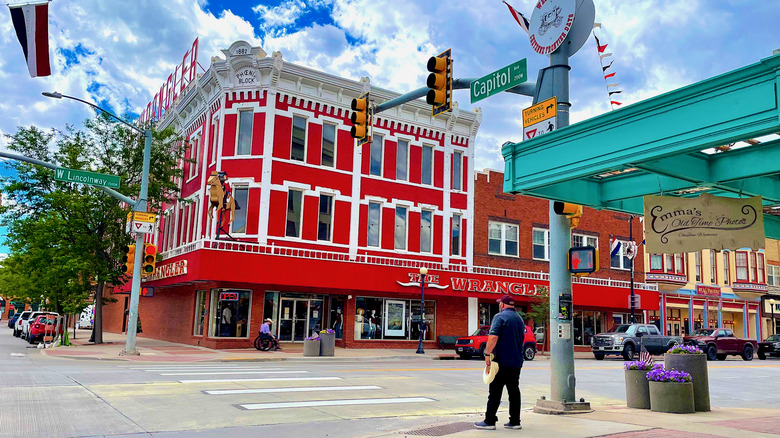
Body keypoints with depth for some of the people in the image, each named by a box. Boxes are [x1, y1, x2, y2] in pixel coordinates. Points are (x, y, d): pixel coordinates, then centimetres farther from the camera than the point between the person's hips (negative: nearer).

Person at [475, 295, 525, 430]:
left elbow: (493, 337, -20)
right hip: (517, 362, 7)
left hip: (502, 362, -7)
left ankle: (489, 421, 0)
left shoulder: (500, 316, -10)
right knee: (514, 391, 10)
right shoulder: (520, 318, 15)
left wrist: (487, 354, -17)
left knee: (495, 391, -3)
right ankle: (515, 421, 12)